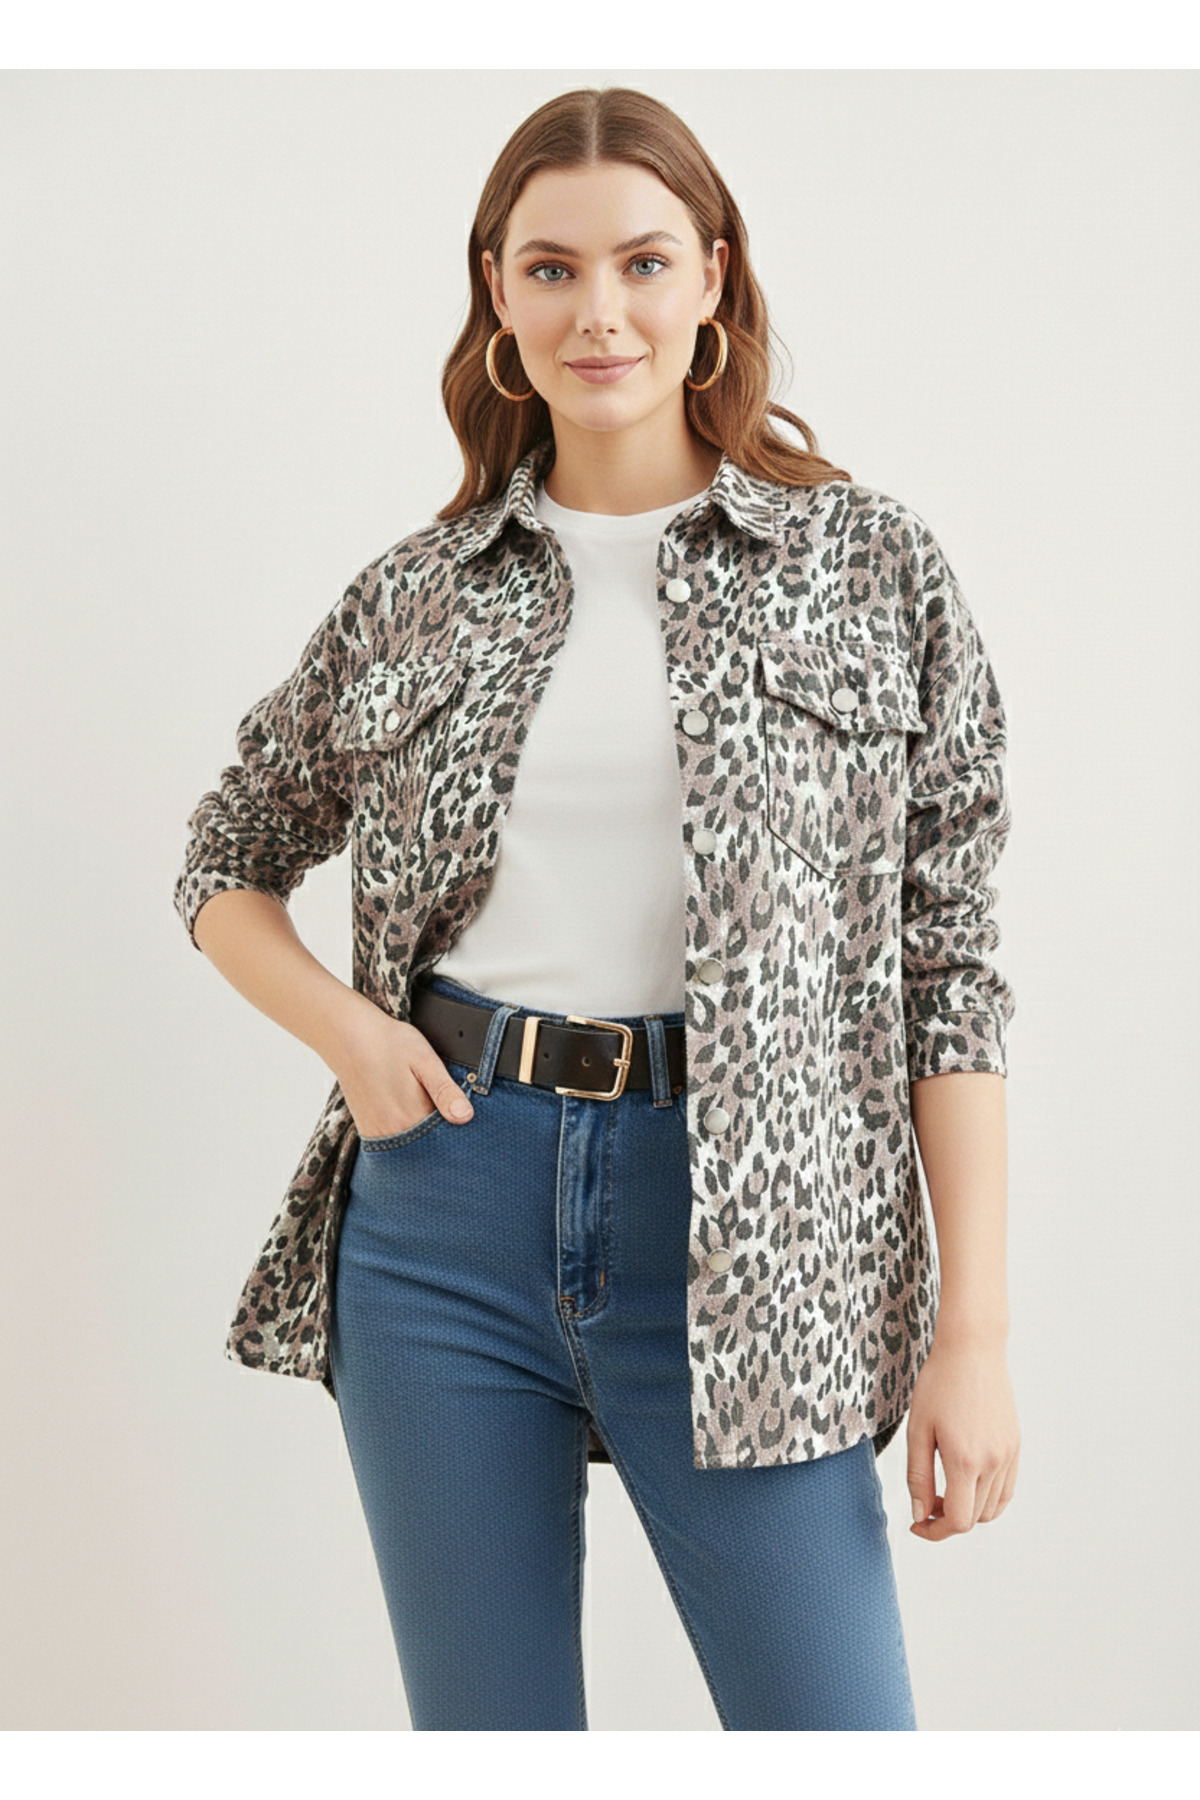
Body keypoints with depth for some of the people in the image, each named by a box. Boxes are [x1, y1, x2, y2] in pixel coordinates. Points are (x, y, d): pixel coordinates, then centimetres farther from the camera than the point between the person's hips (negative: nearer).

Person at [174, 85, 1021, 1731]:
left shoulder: (873, 570, 1)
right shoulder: (413, 596, 7)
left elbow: (950, 972, -1)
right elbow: (225, 865, 19)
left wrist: (973, 1329, -6)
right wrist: (343, 1025, -1)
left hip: (736, 1230, -2)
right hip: (441, 1214, 3)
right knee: (485, 1738, 13)